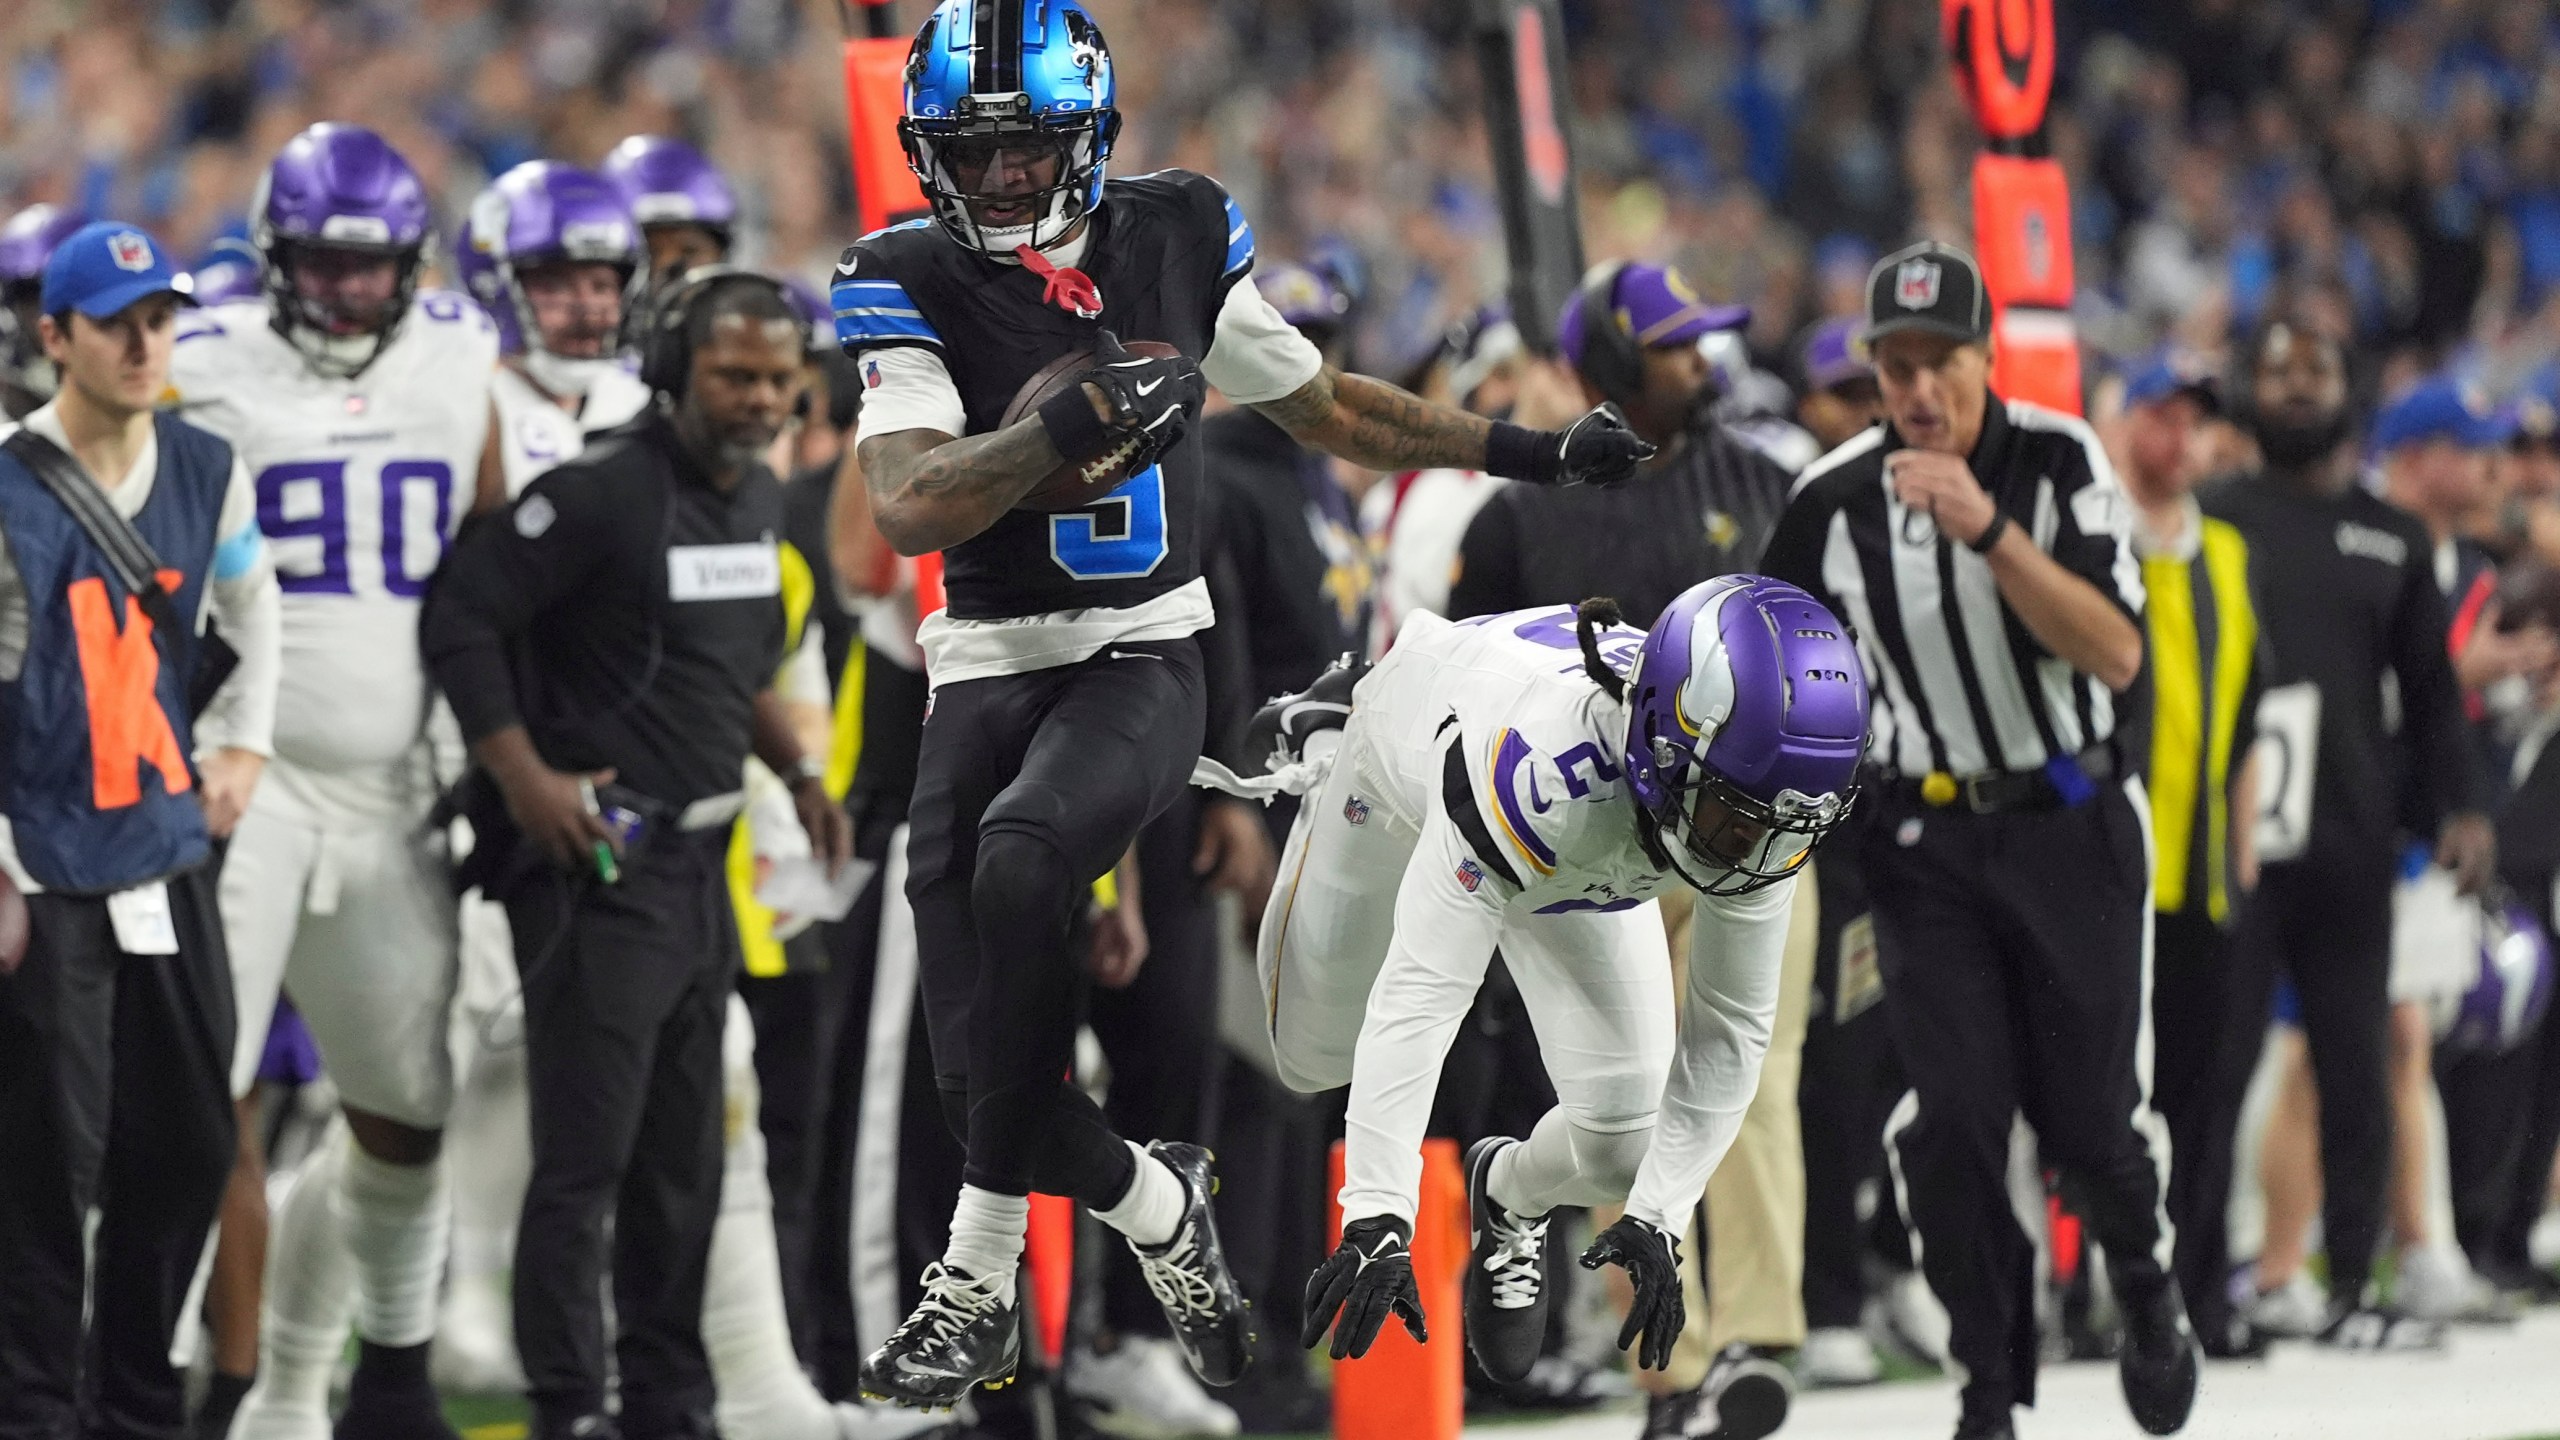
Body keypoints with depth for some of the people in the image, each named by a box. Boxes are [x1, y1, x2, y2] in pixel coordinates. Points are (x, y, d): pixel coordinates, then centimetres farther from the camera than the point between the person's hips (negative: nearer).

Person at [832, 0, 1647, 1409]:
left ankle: (982, 1269, -20)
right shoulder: (909, 285, -5)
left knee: (1016, 867, -31)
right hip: (989, 663, 1)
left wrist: (1531, 450, 18)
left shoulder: (1176, 237, 3)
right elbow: (906, 506, -18)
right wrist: (1066, 428, -31)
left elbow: (1323, 406, 18)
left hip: (1142, 660, -1)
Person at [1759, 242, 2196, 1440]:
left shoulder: (2060, 462, -12)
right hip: (1927, 835, 1)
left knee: (2091, 1111, 1)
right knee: (1952, 1116, -10)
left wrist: (1988, 531, -31)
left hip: (2074, 824, -1)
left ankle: (2144, 1280, 33)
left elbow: (2116, 653, -22)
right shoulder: (1835, 501, -5)